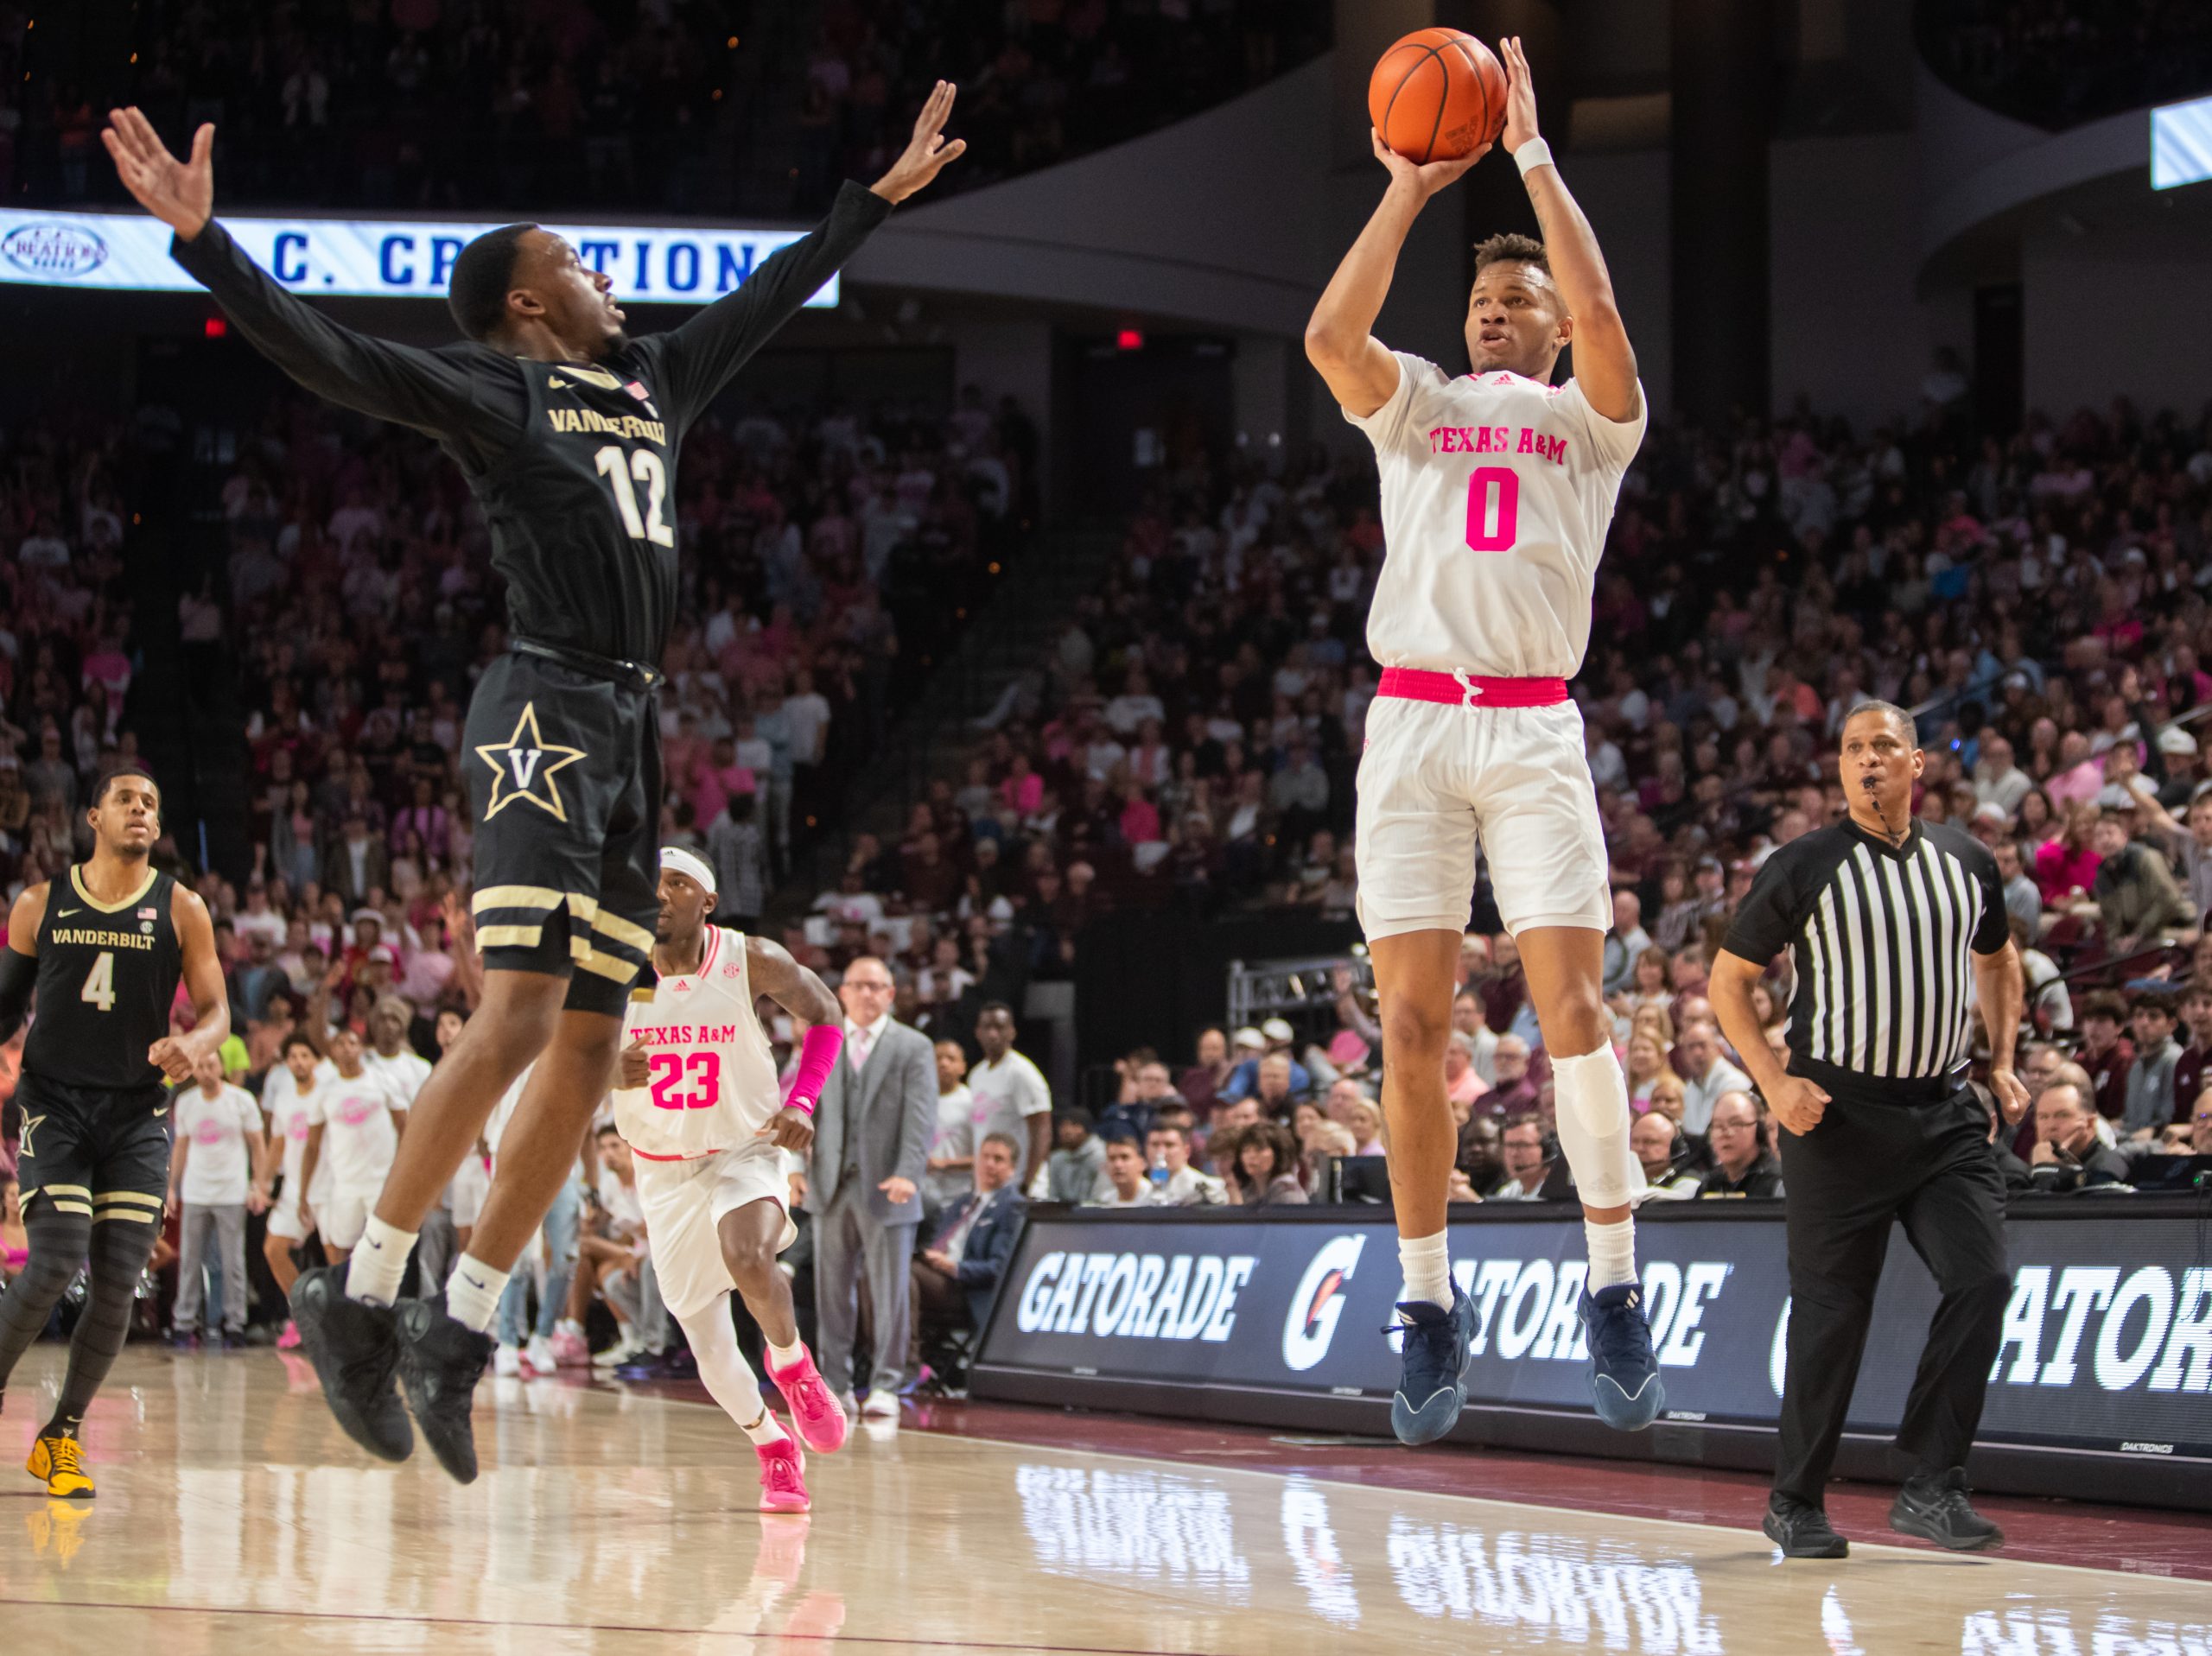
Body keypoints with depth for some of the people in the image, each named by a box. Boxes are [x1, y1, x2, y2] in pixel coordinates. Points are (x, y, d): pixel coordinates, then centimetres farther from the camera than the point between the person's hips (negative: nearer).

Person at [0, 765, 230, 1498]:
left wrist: (194, 1046, -21)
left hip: (137, 1113, 1)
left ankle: (61, 1436, 9)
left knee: (118, 1284, -5)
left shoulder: (180, 910, 2)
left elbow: (216, 1011, 0)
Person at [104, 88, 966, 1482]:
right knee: (518, 1017, -18)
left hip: (635, 729, 8)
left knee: (591, 1049, 4)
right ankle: (359, 1299, -10)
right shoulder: (492, 391, -1)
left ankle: (459, 1333, 10)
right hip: (547, 710, -8)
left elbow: (769, 298, 35)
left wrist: (885, 194, 42)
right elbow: (328, 355, -13)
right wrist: (203, 241, -26)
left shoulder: (651, 385, 21)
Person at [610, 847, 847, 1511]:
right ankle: (773, 1448, 30)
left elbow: (823, 1014, 1)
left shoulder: (753, 963, -14)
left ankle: (792, 1365, -5)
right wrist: (611, 1075, -33)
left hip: (745, 1150, -2)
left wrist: (801, 1102, -14)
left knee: (748, 1260, -35)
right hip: (663, 1169, 2)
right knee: (707, 1343, 3)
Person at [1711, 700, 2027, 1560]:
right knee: (1831, 1310, -1)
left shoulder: (1967, 861, 8)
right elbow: (1728, 979, 3)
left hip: (1944, 1110, 3)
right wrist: (1774, 1082, -8)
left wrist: (2003, 1062, 13)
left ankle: (1932, 1488, -4)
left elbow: (1996, 959, 26)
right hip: (1840, 1113, -3)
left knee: (1982, 1278, -12)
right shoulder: (1804, 867, -3)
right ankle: (1796, 1504, 13)